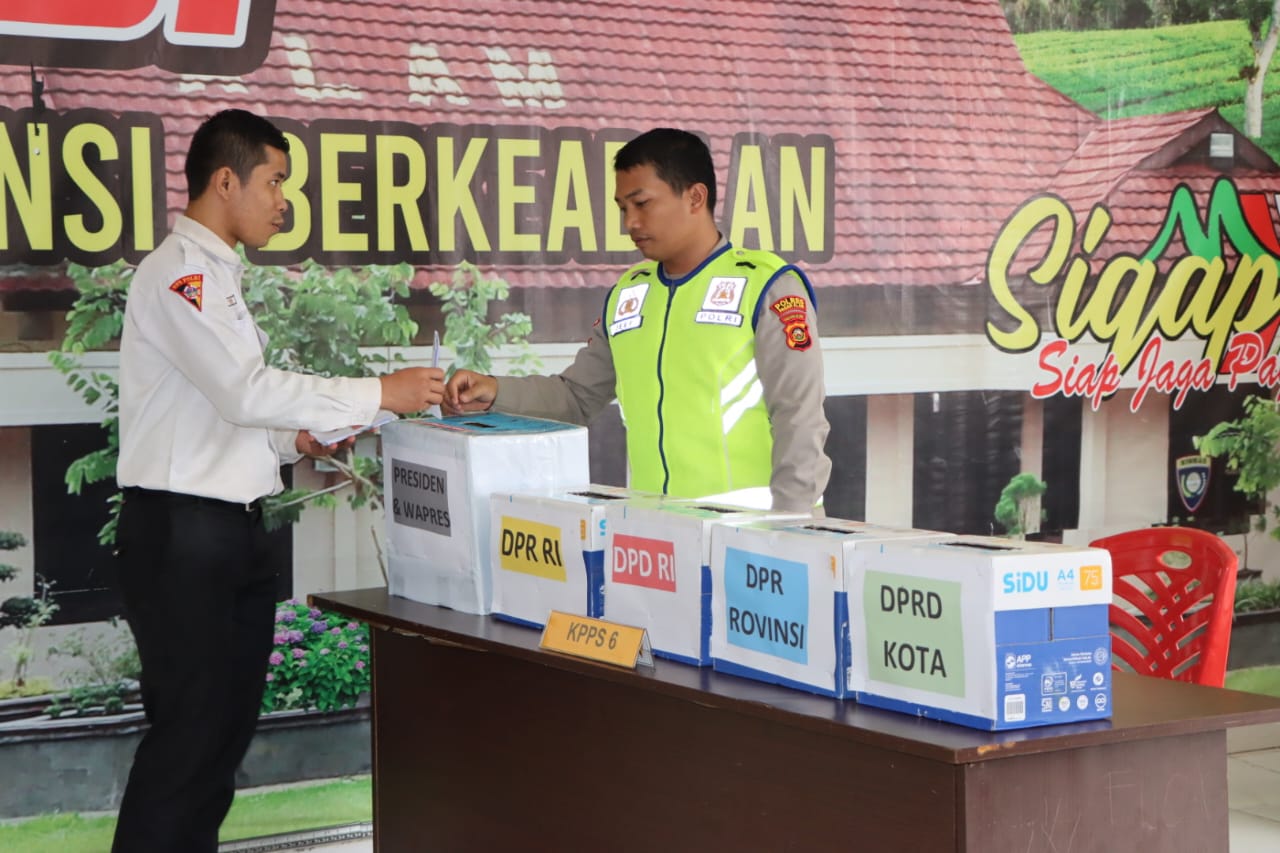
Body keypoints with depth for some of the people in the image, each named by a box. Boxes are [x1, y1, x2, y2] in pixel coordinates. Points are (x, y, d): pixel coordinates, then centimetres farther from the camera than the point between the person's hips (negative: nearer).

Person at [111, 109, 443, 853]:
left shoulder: (218, 276, 18)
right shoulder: (179, 273, -12)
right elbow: (247, 390, -21)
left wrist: (295, 440, 3)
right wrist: (379, 395, -17)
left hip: (236, 526, 10)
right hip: (181, 531, -10)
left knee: (230, 724, 12)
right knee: (188, 729, -7)